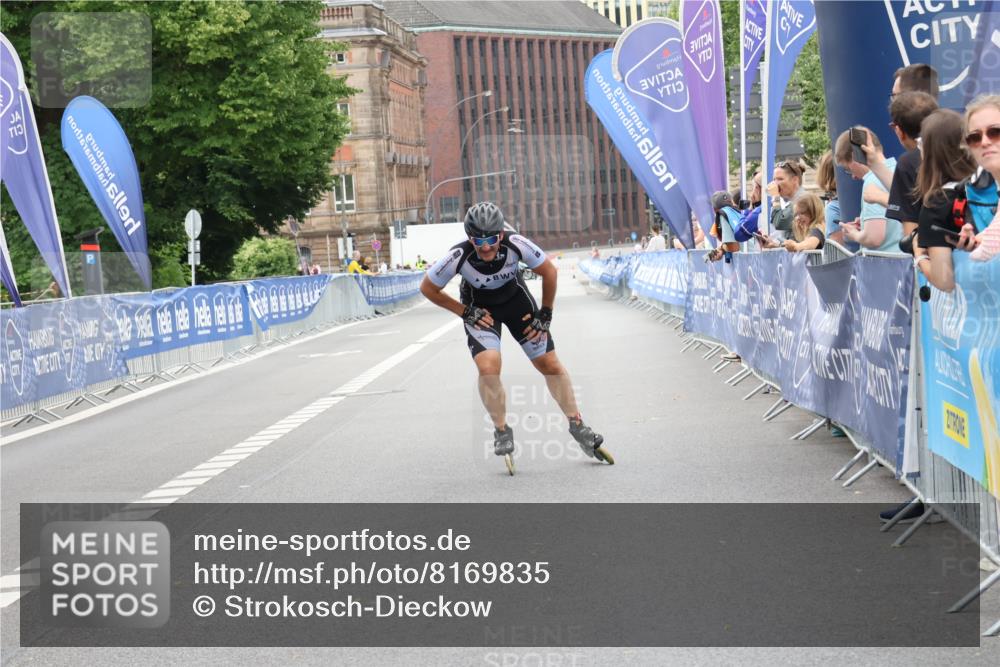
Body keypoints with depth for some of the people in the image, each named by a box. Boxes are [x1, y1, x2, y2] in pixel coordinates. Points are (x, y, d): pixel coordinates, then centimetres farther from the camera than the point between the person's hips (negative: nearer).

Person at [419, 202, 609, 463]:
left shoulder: (516, 245, -32)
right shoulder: (458, 256, -34)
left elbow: (549, 272, -13)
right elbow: (427, 288, -16)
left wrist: (545, 314, -7)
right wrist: (464, 312, -14)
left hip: (516, 298, 2)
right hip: (479, 308, -1)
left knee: (550, 364, 2)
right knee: (488, 367, -23)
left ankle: (577, 425, 20)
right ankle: (502, 432, -1)